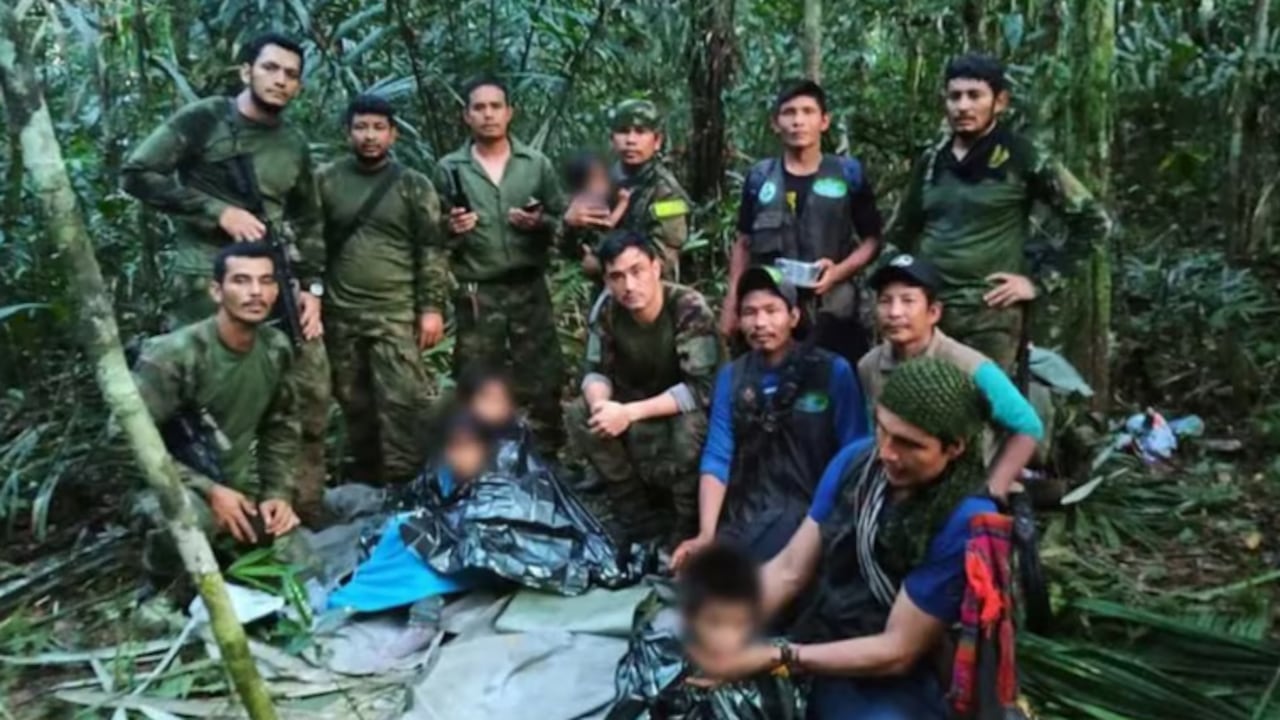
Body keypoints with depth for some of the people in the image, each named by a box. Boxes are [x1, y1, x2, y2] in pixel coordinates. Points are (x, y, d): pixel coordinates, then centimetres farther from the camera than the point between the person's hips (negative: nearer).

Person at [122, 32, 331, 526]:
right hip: (206, 282, -5)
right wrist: (219, 211, -12)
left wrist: (312, 287, 8)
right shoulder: (204, 120, -1)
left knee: (311, 395, 3)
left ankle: (307, 515, 16)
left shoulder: (295, 147, 15)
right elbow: (136, 174, -6)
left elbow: (308, 223, 20)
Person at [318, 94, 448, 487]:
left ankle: (404, 483, 0)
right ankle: (364, 477, 25)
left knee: (402, 399, -8)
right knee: (354, 400, 11)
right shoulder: (325, 180, 6)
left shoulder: (414, 185, 2)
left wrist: (432, 307, -6)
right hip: (340, 313, 2)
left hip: (397, 313, -2)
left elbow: (431, 251, 0)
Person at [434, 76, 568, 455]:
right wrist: (451, 229, -16)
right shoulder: (449, 169, 4)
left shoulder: (537, 164, 6)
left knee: (543, 381, 4)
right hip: (476, 295, 0)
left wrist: (540, 223, -13)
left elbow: (565, 224, 7)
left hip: (530, 290, 1)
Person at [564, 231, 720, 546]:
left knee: (689, 428, -37)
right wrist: (601, 403, -30)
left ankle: (690, 524, -9)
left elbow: (702, 389, -33)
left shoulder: (689, 308, -29)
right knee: (580, 415, -17)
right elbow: (597, 371, -6)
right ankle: (636, 512, -1)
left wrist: (629, 412, -37)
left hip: (689, 409, -5)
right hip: (640, 402, 5)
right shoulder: (608, 310, -13)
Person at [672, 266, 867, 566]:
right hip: (745, 514, 3)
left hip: (813, 511, -3)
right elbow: (717, 457, 2)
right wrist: (706, 535, -11)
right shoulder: (730, 376, 9)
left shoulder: (833, 371, -2)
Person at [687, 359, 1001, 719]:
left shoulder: (966, 521, -21)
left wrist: (774, 658, -22)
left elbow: (898, 651, -18)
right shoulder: (856, 460, -3)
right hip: (813, 648, 5)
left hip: (889, 686, -5)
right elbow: (789, 569, 0)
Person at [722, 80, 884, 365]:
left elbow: (872, 240, 5)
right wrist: (731, 305, 6)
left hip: (832, 313, -1)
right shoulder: (759, 177, 7)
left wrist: (839, 271, -13)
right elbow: (744, 244, 13)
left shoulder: (849, 174, 2)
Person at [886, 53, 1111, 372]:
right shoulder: (931, 161, 11)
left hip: (990, 313, -4)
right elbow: (902, 231, 24)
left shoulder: (1023, 158, -2)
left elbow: (1092, 221, -1)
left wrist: (1041, 282, -5)